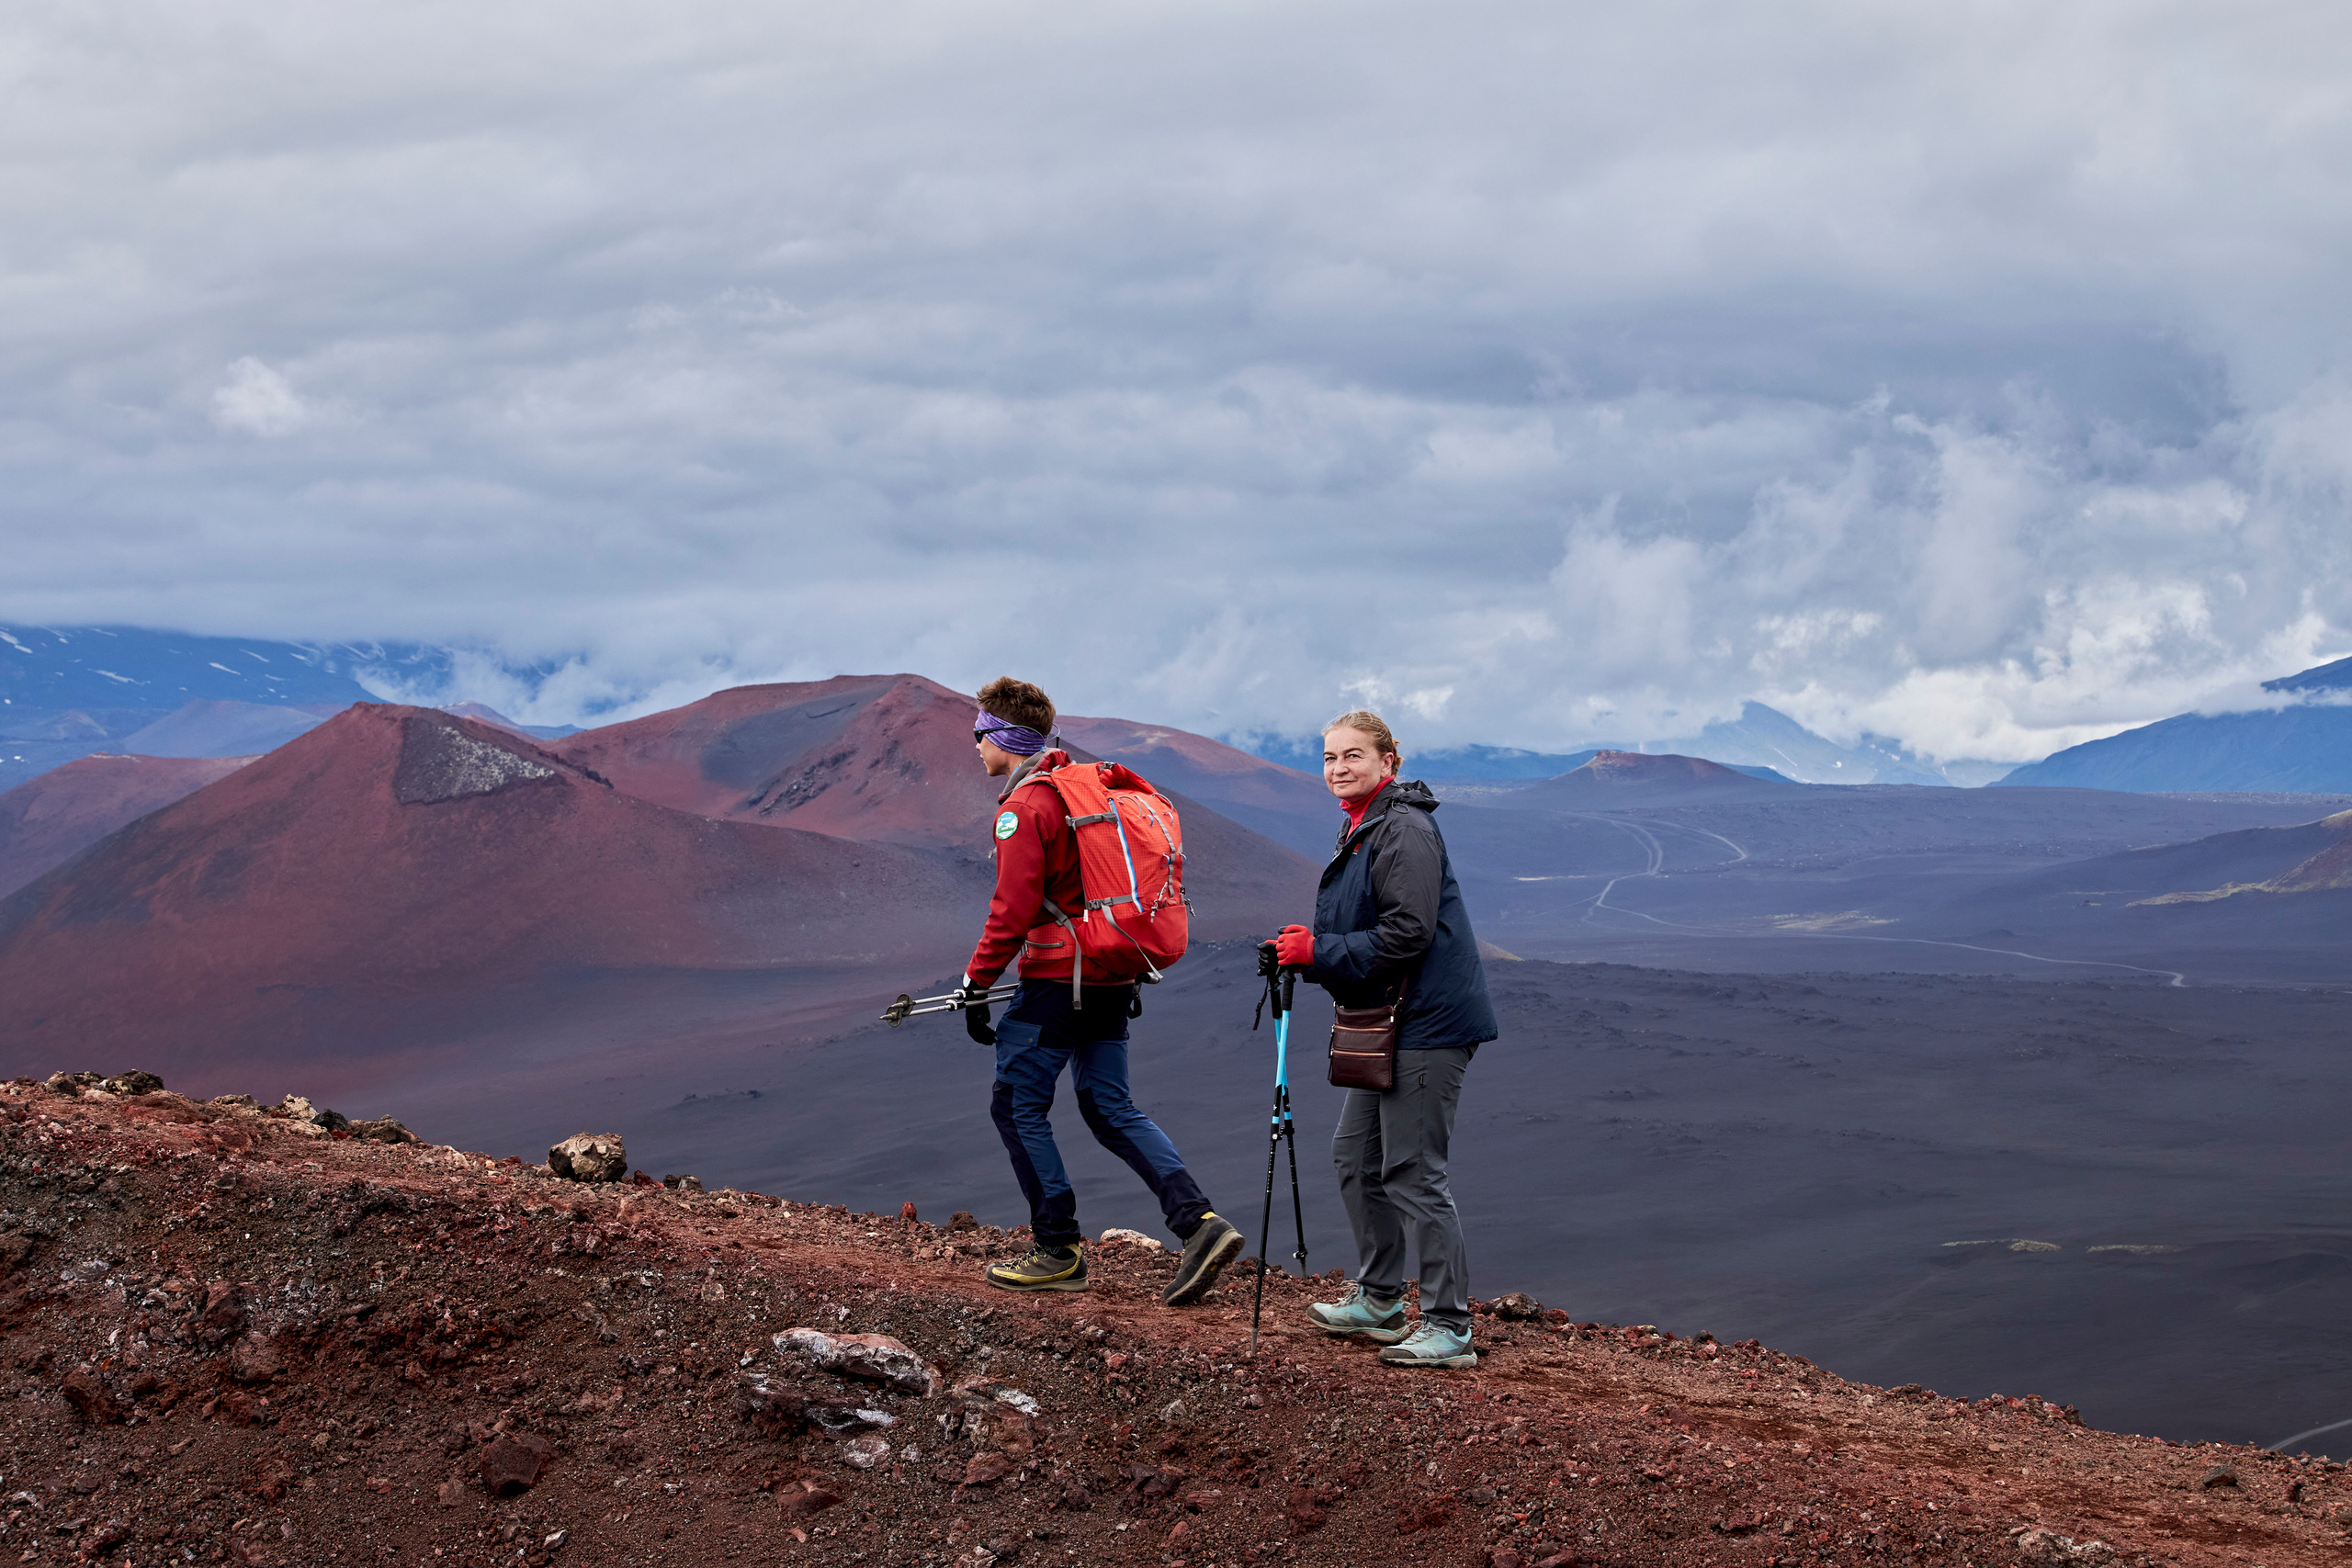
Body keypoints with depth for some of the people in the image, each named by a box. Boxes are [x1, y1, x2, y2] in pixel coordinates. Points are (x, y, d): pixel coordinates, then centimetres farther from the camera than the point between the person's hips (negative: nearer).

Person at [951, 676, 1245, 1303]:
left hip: (1057, 977, -9)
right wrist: (1131, 972, 24)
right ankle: (1199, 1222, -4)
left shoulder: (1023, 808, -14)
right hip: (1111, 976, 9)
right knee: (1110, 1108, 11)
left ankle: (1059, 1251, 6)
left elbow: (1013, 910, -19)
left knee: (1017, 1106, 4)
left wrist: (975, 984, -11)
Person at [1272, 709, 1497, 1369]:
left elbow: (1408, 933, -23)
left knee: (1413, 1172, -10)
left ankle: (1449, 1328, -5)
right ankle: (1379, 1299, 29)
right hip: (1388, 1020, 11)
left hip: (1426, 1023, -11)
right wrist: (1308, 946, 10)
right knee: (1355, 1154, 17)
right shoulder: (1360, 830, 17)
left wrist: (1319, 952, -17)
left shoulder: (1405, 830, -15)